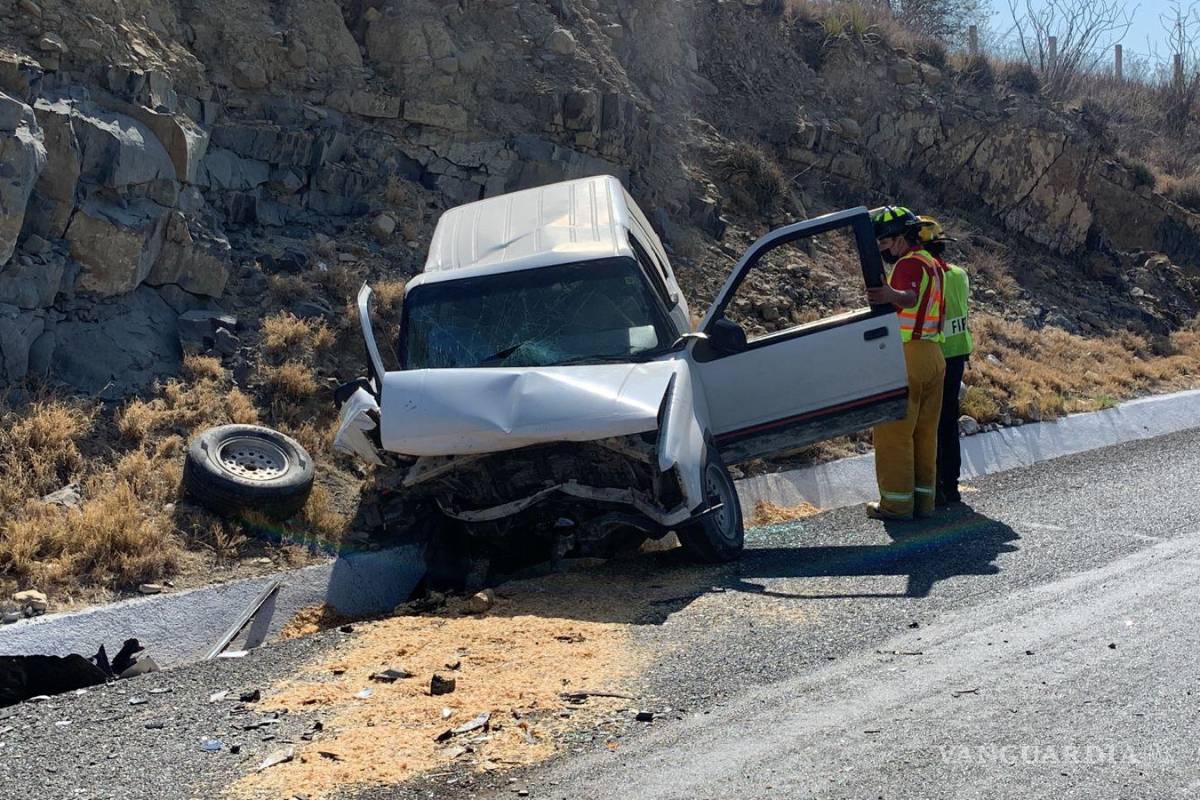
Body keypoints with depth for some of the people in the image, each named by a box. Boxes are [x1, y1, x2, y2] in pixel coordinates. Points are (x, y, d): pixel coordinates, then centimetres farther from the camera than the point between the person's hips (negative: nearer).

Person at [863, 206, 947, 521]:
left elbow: (909, 297, -34)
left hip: (906, 356, -10)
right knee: (925, 432, 12)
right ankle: (924, 498, 17)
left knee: (894, 432, -4)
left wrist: (891, 296, -54)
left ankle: (897, 502, -3)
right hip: (934, 354, 10)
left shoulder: (909, 264, -12)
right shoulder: (932, 265, 19)